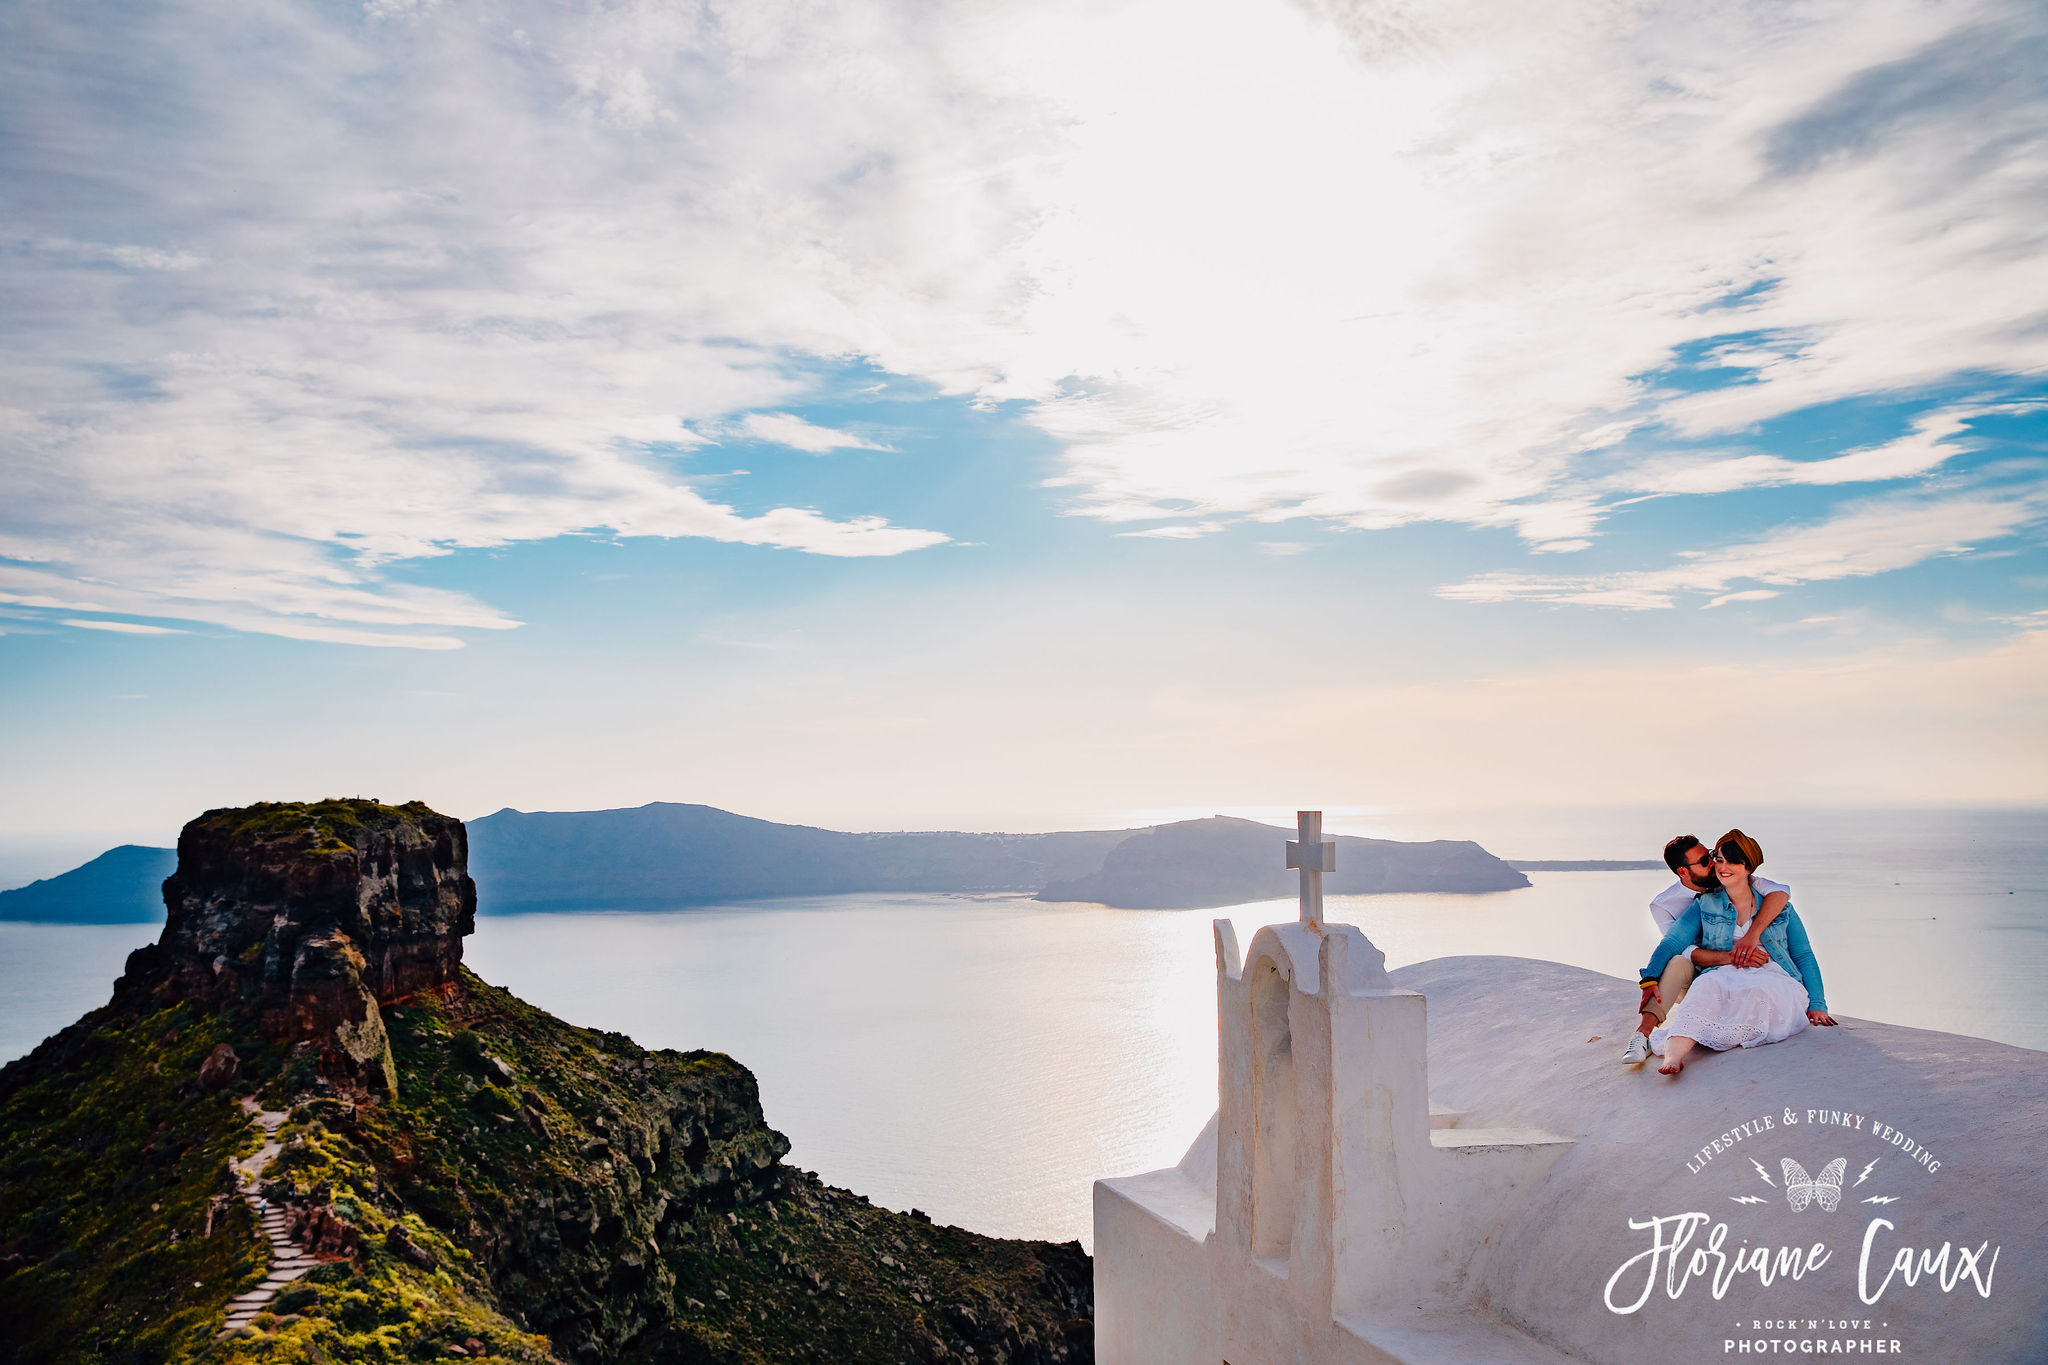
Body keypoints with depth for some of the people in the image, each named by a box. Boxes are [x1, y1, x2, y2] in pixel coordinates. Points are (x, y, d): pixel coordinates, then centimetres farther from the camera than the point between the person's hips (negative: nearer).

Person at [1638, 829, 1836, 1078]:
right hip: (1726, 977, 0)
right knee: (1707, 983, -37)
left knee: (1761, 991, -38)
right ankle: (1674, 1054, -60)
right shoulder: (1705, 906, 16)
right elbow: (1673, 942, 3)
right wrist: (1649, 979, -15)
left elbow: (1804, 958, 17)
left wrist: (1817, 1005, 4)